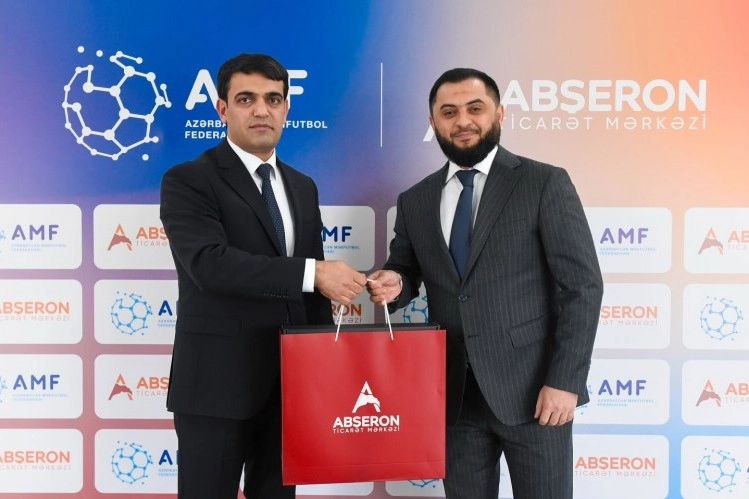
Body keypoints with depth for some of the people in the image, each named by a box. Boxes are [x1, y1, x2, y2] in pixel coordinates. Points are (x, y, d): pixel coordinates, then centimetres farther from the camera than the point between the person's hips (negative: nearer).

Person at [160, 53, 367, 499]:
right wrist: (312, 273, -26)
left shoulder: (302, 187, 12)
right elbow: (211, 263, -24)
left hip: (290, 382, 6)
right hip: (217, 383, -5)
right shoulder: (188, 181, -7)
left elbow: (313, 288, 13)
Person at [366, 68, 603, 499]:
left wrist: (565, 380, -14)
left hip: (532, 390, -4)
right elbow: (405, 271, 18)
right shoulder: (415, 201, 9)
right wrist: (393, 283, -6)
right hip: (455, 394, 4)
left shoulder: (545, 184, -4)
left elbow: (583, 286, -7)